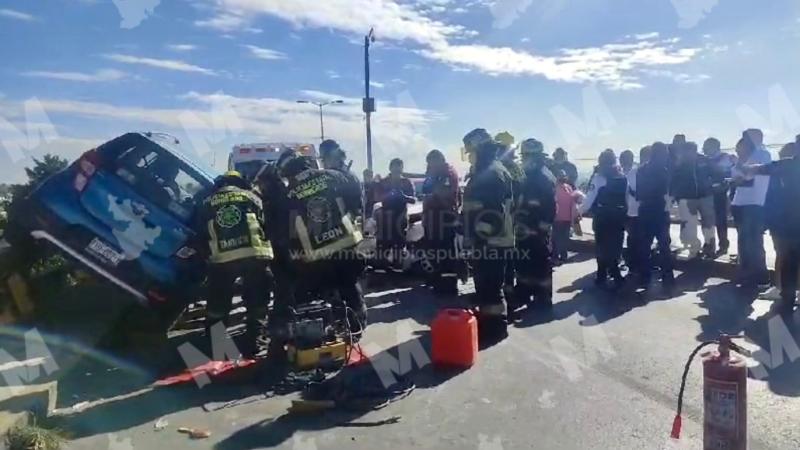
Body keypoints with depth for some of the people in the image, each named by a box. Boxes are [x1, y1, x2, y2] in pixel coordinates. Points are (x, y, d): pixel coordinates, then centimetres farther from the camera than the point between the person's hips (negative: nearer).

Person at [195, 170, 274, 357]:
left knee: (217, 308, 17)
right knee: (256, 305, 12)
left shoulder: (207, 203, 20)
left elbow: (200, 234, 17)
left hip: (222, 259, 1)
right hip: (254, 255, -1)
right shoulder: (251, 197, 17)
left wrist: (205, 254, 30)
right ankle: (251, 347, 7)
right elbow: (266, 226, 11)